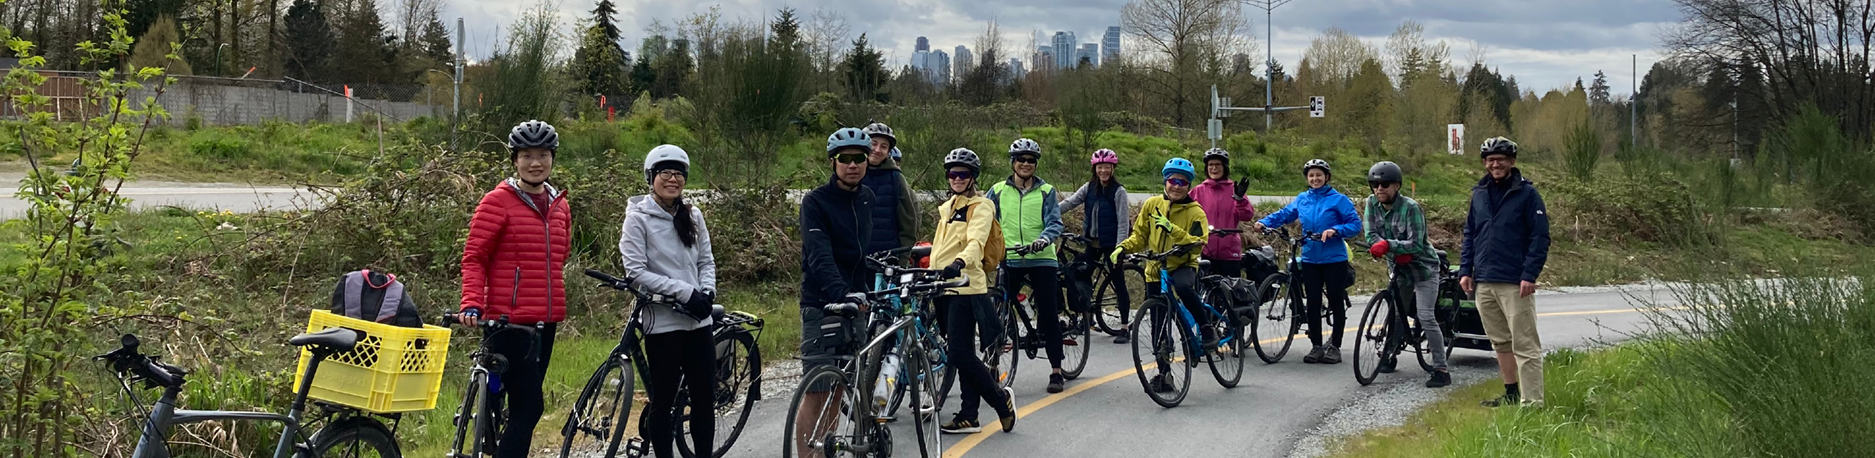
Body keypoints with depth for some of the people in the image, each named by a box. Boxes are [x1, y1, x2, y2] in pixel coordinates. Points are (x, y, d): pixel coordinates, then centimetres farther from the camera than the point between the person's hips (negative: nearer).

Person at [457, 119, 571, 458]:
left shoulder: (559, 206, 13)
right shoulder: (497, 202, -6)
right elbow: (473, 258, -8)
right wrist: (471, 303, -20)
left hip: (546, 322, 7)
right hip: (510, 322, -7)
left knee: (525, 408, 11)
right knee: (528, 408, -12)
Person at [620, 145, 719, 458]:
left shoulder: (693, 216, 10)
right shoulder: (638, 218, -5)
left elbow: (706, 261, 14)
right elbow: (636, 271, -11)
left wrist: (707, 292, -7)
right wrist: (684, 291, -16)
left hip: (698, 320, 5)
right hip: (662, 321, -5)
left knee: (705, 397, 5)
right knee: (663, 400, 2)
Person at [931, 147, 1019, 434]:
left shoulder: (980, 207, -5)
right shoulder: (946, 209, 21)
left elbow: (976, 241, -23)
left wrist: (959, 263, -40)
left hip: (966, 286, -8)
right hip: (945, 288, 8)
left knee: (960, 353, -13)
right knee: (962, 354, 9)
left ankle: (1001, 398, 4)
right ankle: (969, 416, 10)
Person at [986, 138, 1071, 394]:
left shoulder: (1046, 191, 5)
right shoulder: (998, 191, 10)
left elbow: (1055, 223, -4)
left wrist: (1044, 239, -25)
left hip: (1041, 260, -1)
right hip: (1009, 261, 1)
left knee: (1049, 315, -2)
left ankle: (1056, 372, 5)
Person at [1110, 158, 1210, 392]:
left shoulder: (1195, 212, -7)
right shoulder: (1152, 205, 2)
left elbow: (1198, 243, -21)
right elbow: (1139, 235, 10)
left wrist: (1171, 228, -31)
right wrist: (1123, 248, -9)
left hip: (1183, 265, -4)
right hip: (1156, 270, 4)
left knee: (1184, 287, -39)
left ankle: (1207, 329, -19)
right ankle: (1164, 375, 16)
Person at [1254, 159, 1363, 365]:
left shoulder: (1338, 200, -6)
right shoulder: (1302, 200, 7)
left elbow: (1355, 224, -8)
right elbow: (1284, 214, 10)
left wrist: (1335, 230, -23)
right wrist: (1264, 222, -6)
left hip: (1334, 259, -4)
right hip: (1310, 259, 4)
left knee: (1336, 302, 3)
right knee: (1313, 303, 4)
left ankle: (1335, 346, 12)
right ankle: (1317, 346, 13)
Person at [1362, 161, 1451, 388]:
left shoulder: (1410, 207, -23)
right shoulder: (1372, 203, -7)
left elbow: (1416, 244, -28)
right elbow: (1371, 236, -11)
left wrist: (1388, 245, -38)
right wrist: (1397, 253, -23)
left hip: (1423, 269, -6)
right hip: (1398, 268, 6)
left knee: (1426, 317, -13)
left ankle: (1441, 370, -11)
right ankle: (1391, 354, 35)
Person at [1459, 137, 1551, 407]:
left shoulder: (1527, 194, -4)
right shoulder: (1479, 194, 13)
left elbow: (1540, 237, -8)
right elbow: (1470, 234, 19)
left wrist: (1530, 275, -15)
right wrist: (1465, 270, 9)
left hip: (1515, 284, -6)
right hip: (1484, 282, 6)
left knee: (1524, 344, -7)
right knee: (1500, 342, 14)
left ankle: (1532, 401, -9)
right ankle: (1511, 394, 25)